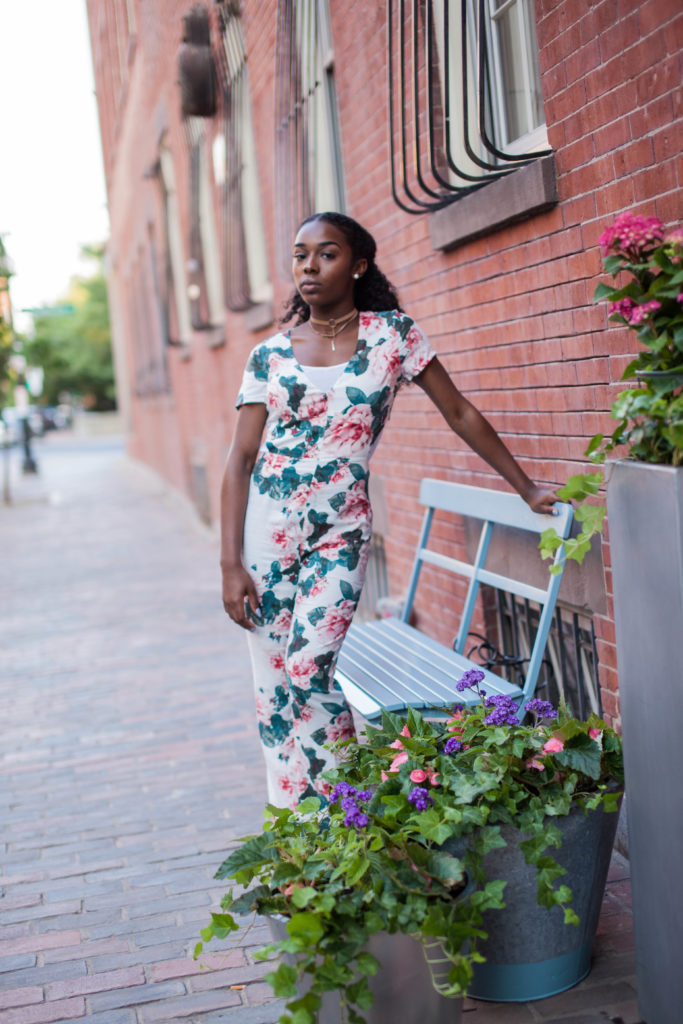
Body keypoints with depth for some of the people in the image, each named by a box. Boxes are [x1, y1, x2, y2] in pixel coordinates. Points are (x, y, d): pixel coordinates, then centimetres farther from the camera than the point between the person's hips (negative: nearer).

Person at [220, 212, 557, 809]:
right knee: (274, 684, 2)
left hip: (340, 534, -2)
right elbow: (241, 460, 2)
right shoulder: (270, 355, 3)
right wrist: (231, 563, -5)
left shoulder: (392, 334, 1)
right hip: (267, 528, 2)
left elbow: (460, 413, 6)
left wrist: (527, 489, 7)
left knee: (309, 668, -14)